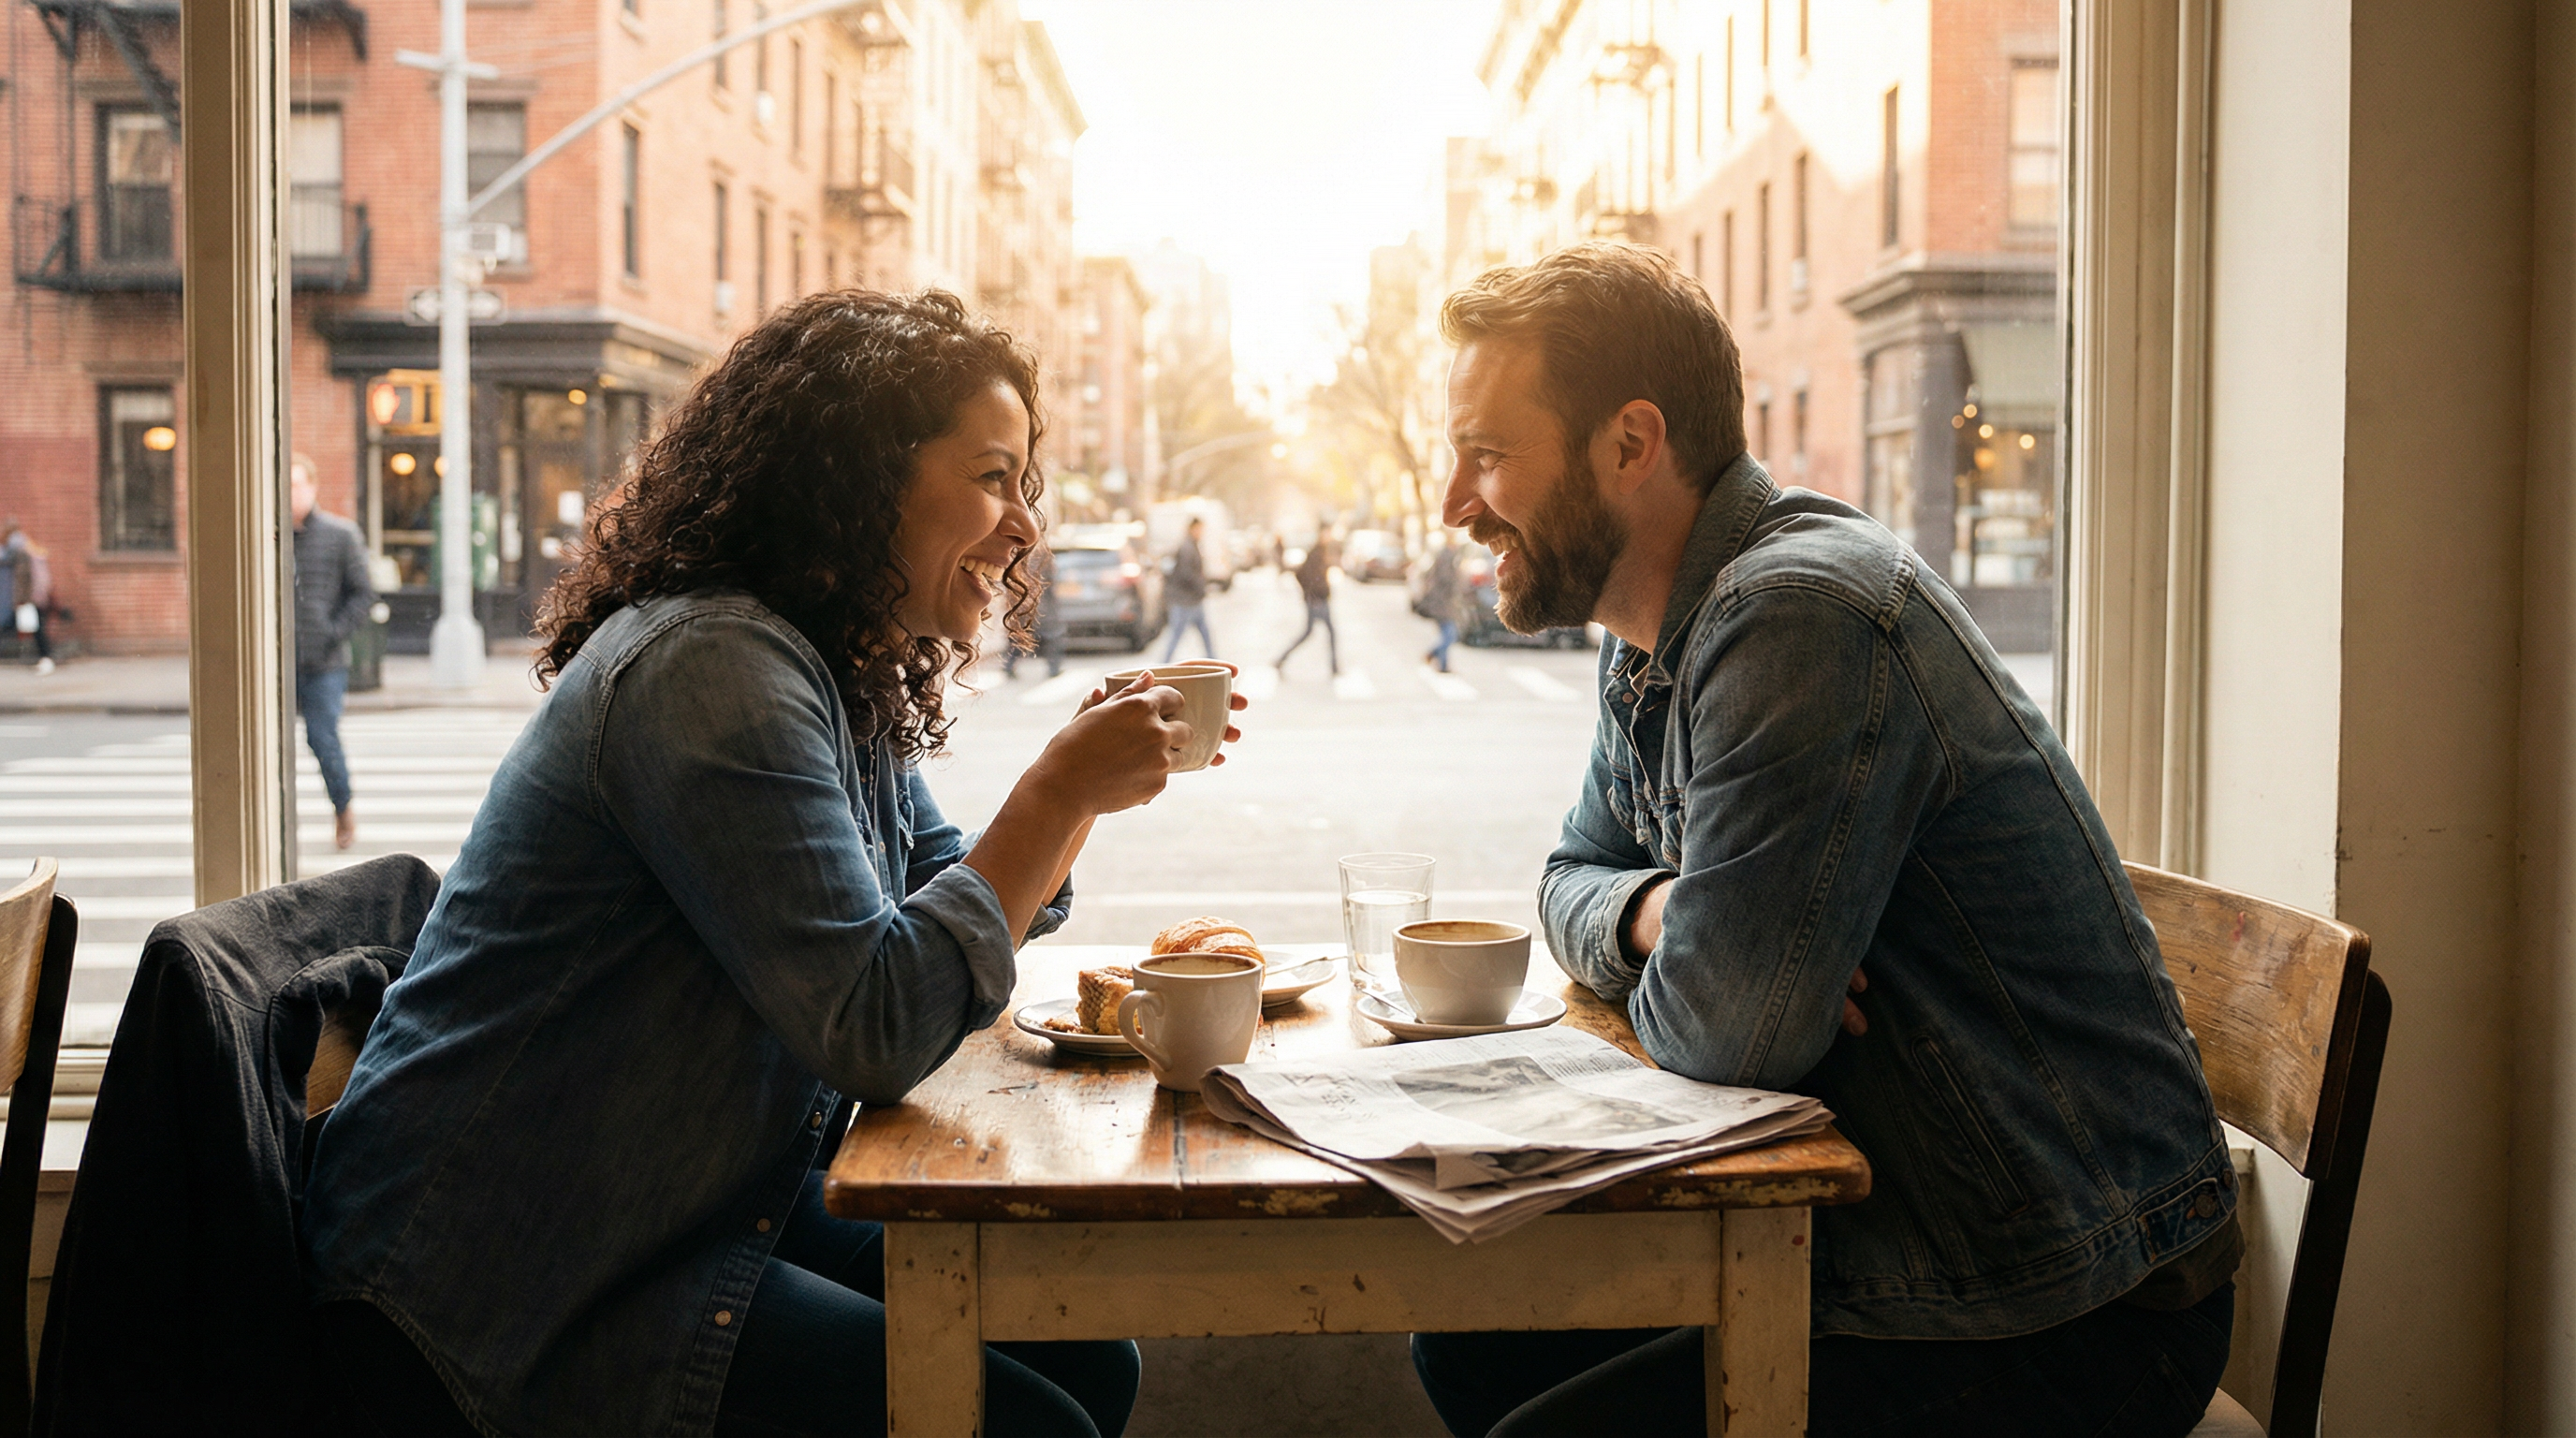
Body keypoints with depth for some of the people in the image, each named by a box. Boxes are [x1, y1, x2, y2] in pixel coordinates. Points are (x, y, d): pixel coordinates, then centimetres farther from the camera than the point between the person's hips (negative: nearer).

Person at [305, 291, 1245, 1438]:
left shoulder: (853, 682, 9)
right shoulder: (712, 670, -22)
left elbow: (952, 910, 18)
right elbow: (875, 1030, -26)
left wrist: (1085, 782, 4)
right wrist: (1058, 794, -21)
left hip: (702, 1210, 10)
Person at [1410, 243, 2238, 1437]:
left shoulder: (1801, 615, -25)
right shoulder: (1650, 642, 8)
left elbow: (1728, 1029, -28)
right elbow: (1575, 880, 20)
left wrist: (1674, 964, -4)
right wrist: (1652, 911, -4)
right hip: (1882, 1240, 9)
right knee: (1468, 1334, 6)